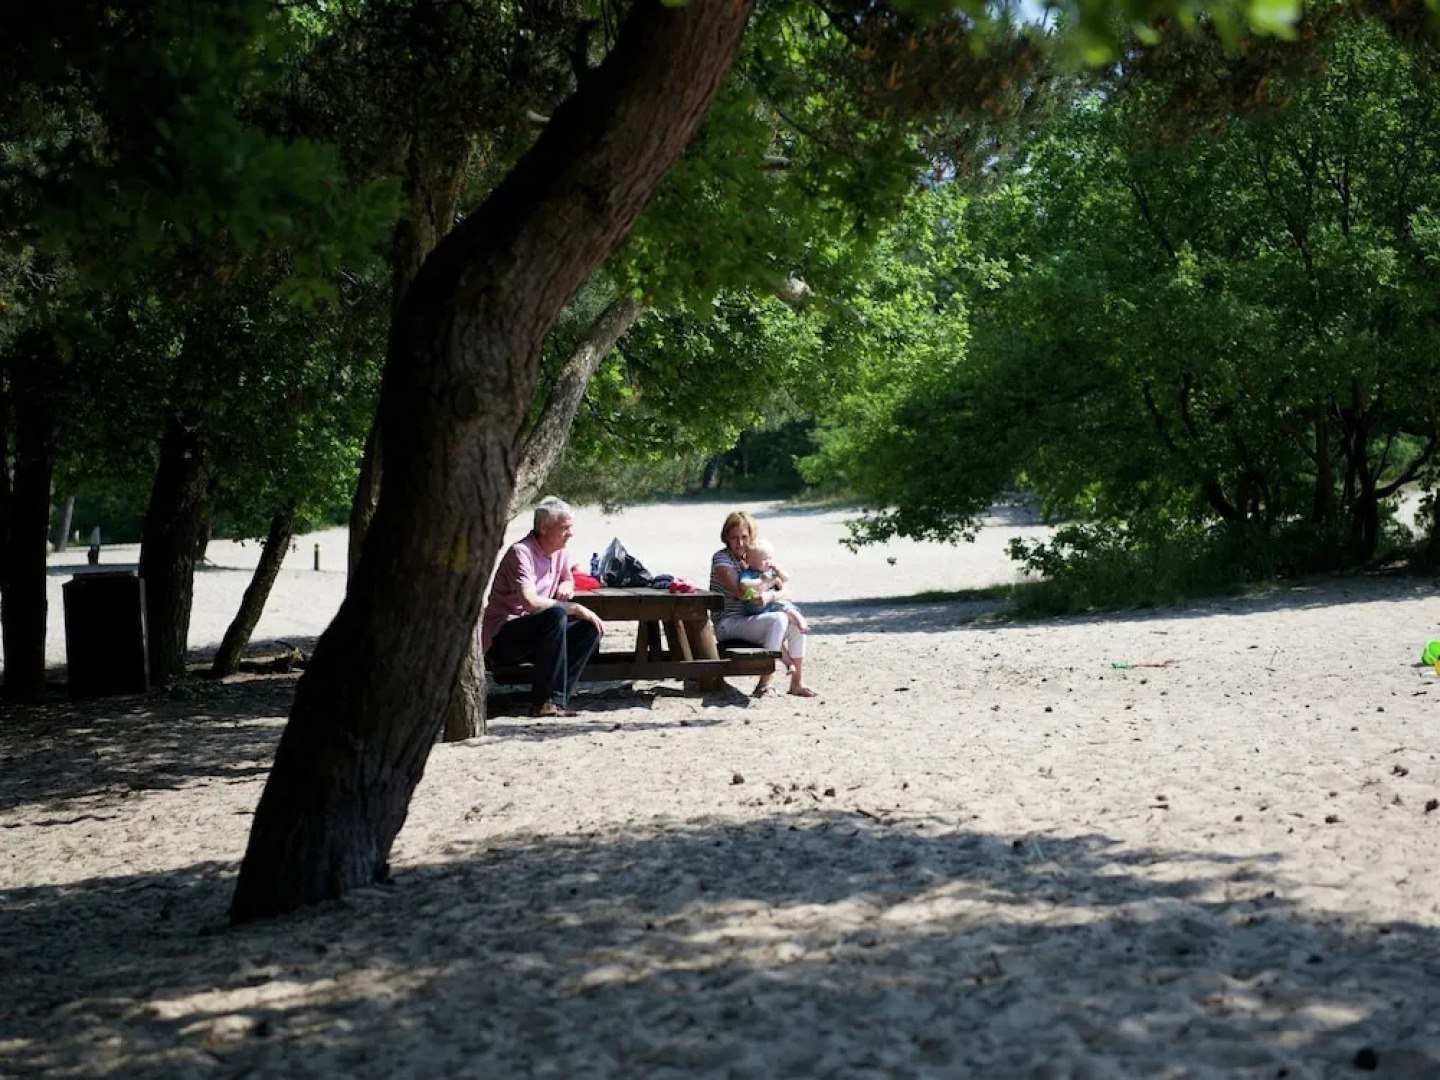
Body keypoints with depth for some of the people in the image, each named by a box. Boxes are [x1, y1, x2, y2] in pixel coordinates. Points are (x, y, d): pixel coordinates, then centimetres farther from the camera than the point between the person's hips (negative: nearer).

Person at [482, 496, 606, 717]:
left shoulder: (560, 552, 8)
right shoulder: (521, 552, -20)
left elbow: (568, 580, 29)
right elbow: (530, 601, -33)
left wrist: (566, 587, 3)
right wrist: (576, 609, -27)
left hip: (534, 636, 9)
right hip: (501, 638, -9)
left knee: (591, 628, -8)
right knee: (556, 616, -33)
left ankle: (557, 699, -14)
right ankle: (545, 702, -29)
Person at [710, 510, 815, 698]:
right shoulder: (721, 558, -7)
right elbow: (741, 593, -19)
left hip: (750, 621, 7)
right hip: (728, 624, -7)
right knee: (778, 619, -28)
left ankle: (797, 682, -6)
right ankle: (765, 683, -27)